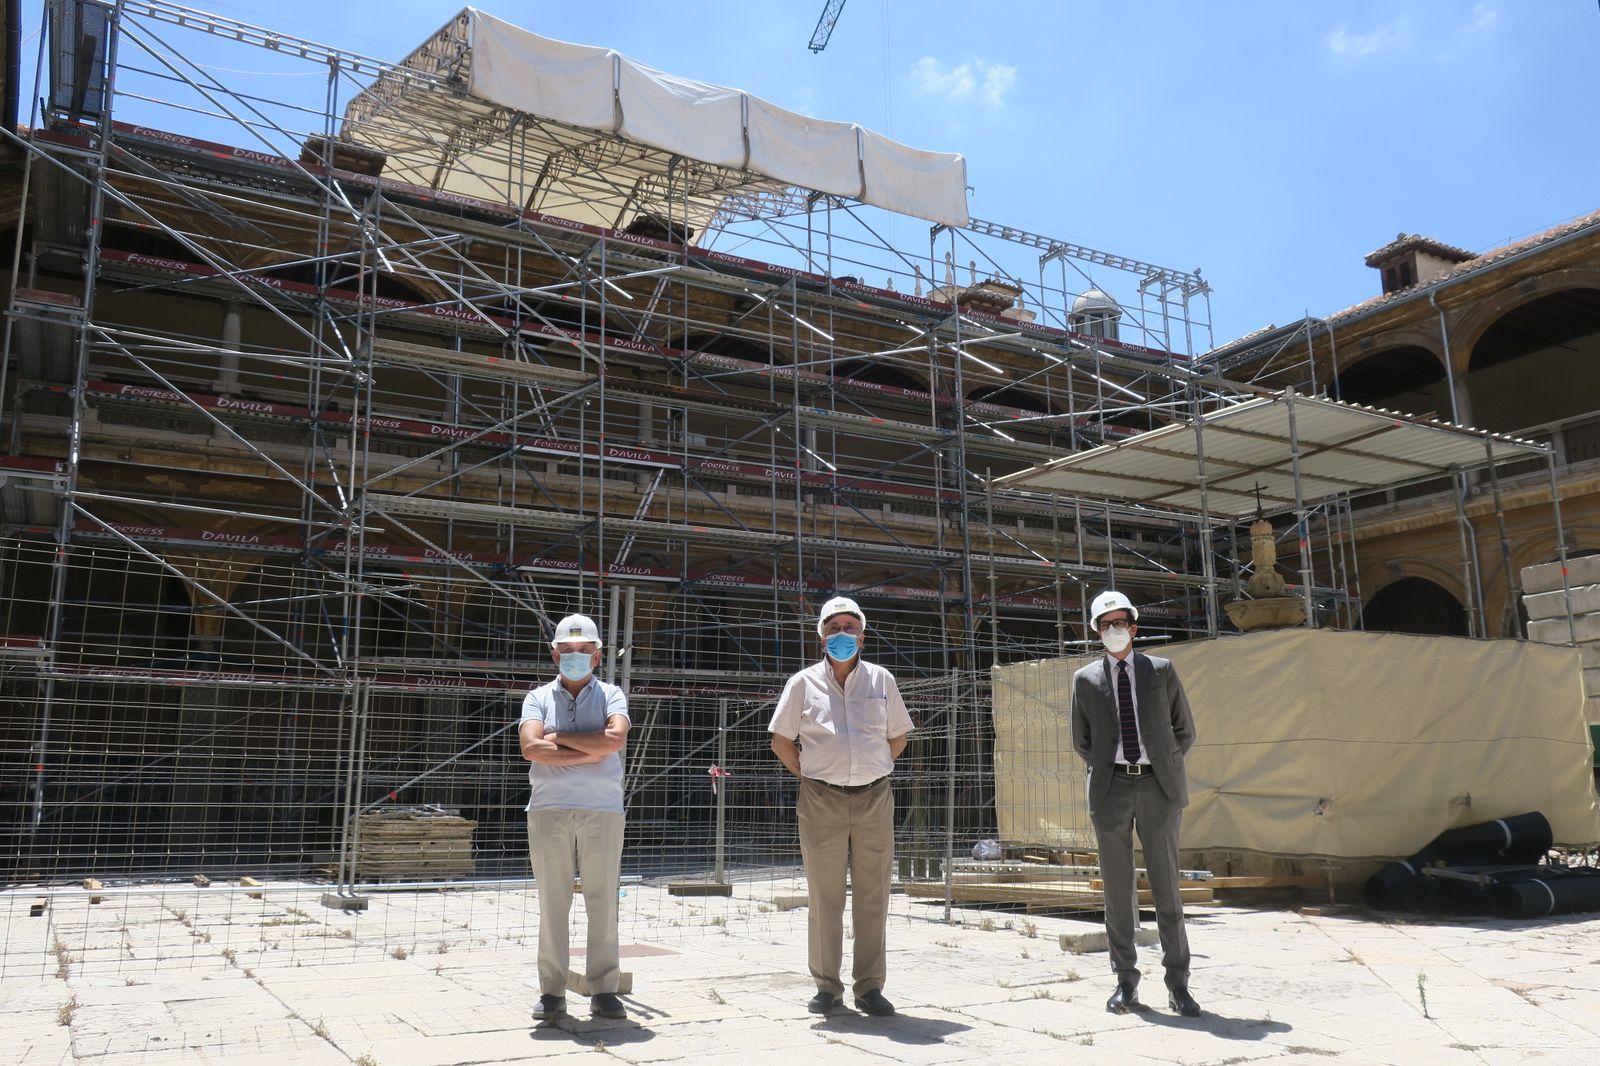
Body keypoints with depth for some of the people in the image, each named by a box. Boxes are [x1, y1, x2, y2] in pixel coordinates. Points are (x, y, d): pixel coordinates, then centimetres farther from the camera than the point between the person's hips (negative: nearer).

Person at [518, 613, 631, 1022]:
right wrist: (589, 753, -8)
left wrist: (559, 737, -5)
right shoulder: (538, 698, 11)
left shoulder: (610, 695, 10)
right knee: (552, 902, 1)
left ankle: (604, 990, 8)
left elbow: (615, 739, -10)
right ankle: (552, 992, 8)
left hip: (602, 809, 0)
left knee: (603, 902, 1)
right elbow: (531, 748, -7)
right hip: (548, 808, 0)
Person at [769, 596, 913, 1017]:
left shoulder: (882, 680, 8)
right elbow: (781, 740, 8)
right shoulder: (804, 682, 3)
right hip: (821, 801, -1)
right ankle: (827, 986, 14)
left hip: (874, 798, 2)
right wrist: (808, 775, 3)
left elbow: (898, 735, 17)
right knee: (824, 896, 3)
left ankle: (870, 986, 13)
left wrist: (872, 771, 10)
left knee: (873, 896, 3)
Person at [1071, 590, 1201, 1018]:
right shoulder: (1086, 679, 7)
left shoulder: (1161, 670, 6)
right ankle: (1126, 983, 13)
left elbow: (1185, 730, 11)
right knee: (1117, 888, 3)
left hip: (1157, 788, 0)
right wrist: (1106, 773, 5)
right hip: (1111, 789, 1)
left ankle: (1178, 984, 9)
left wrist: (1165, 770, 5)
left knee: (1166, 884, 1)